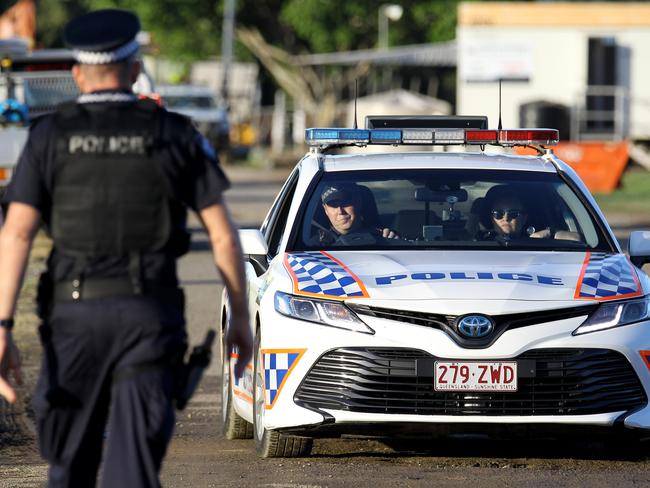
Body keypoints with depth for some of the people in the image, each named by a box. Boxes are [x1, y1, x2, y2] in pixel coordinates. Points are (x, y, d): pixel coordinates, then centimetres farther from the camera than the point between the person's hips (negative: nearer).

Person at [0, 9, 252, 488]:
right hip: (150, 315, 0)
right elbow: (223, 234, 2)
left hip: (75, 314, 1)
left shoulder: (50, 135, 2)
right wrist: (241, 317, 12)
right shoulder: (175, 134, 3)